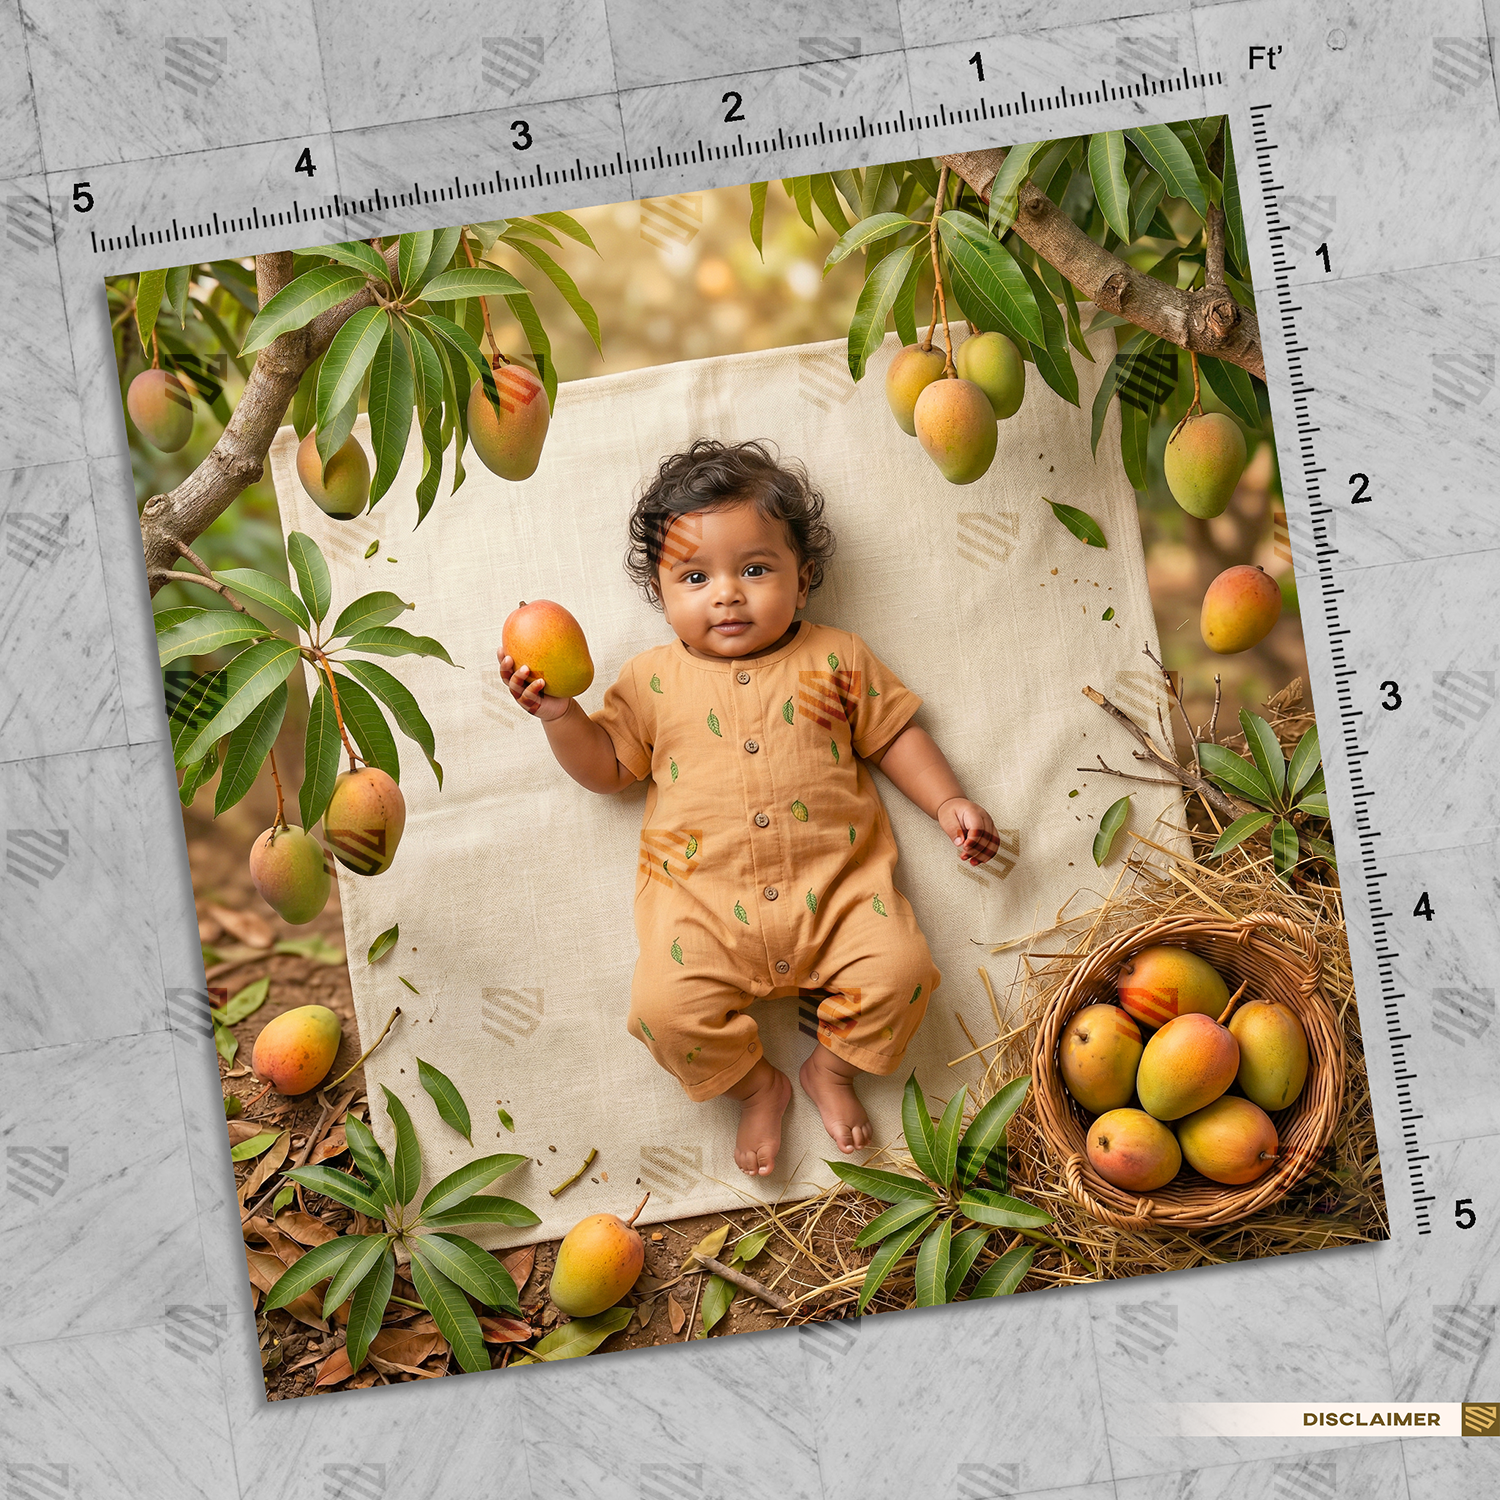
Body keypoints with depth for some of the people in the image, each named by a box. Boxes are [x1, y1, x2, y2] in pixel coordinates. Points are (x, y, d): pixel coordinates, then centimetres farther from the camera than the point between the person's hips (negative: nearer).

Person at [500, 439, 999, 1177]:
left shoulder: (835, 659, 9)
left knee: (898, 966, -20)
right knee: (668, 1005, -21)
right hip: (704, 900, 0)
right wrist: (559, 714, -6)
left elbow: (893, 732, 16)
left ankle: (832, 1068, 11)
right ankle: (756, 1085, 9)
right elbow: (606, 768, 11)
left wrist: (947, 802, 5)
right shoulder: (653, 679, 8)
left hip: (832, 883, 1)